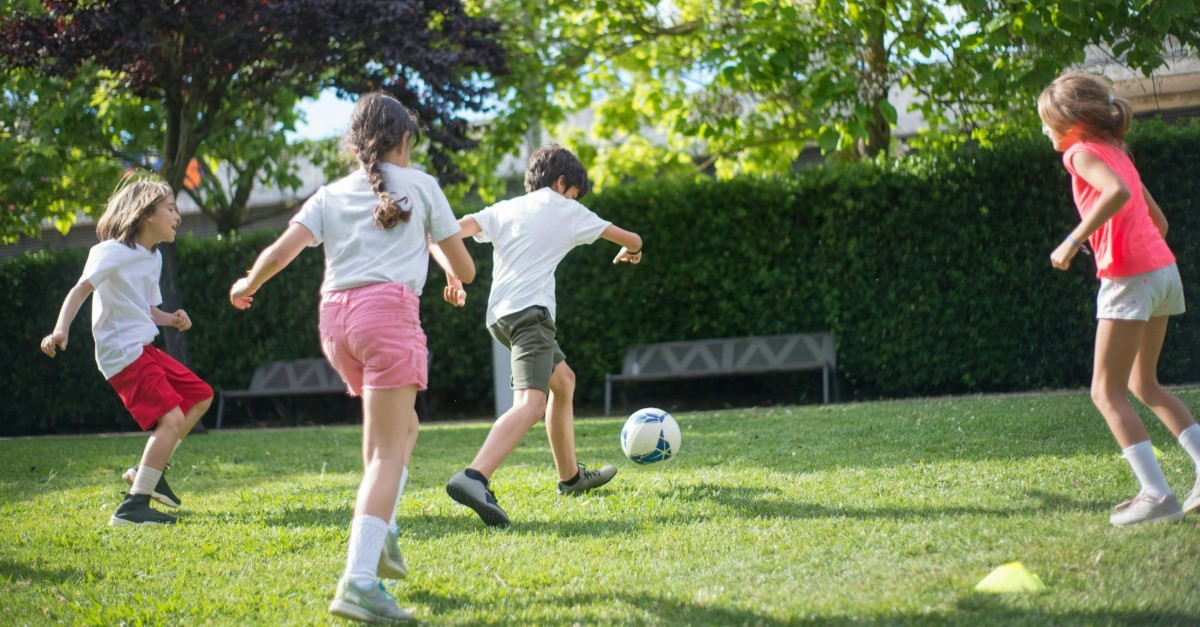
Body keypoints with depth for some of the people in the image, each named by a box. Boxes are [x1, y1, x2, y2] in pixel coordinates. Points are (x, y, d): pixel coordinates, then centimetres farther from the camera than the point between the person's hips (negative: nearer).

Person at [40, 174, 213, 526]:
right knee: (172, 418, -20)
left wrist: (171, 320, 0)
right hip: (122, 353, -10)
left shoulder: (154, 258, 16)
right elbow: (81, 289, -23)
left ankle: (146, 471, 21)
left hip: (145, 349, 10)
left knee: (200, 396, 17)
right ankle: (133, 507, -20)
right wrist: (61, 329, -38)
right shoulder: (113, 252, -12)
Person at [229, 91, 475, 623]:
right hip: (388, 310, -5)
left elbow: (281, 251, 4)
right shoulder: (420, 186, 11)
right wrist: (445, 262, 37)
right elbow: (464, 268, 13)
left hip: (335, 316, 5)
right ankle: (358, 583, -21)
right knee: (388, 453, -8)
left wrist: (247, 286, 23)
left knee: (402, 426, 26)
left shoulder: (331, 195, 17)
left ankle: (379, 531, 10)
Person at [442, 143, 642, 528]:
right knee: (531, 403, -24)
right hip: (529, 311, -8)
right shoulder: (566, 210, 11)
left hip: (500, 315, 8)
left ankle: (570, 476, 39)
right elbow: (631, 240, 22)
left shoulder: (504, 209, 21)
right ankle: (474, 478, -48)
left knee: (563, 380, 28)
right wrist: (630, 251, 44)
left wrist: (452, 277, 8)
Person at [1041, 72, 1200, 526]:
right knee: (1143, 385, 21)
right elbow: (1159, 220, 20)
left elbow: (1118, 193, -27)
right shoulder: (1117, 152, 20)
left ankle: (1157, 494, -11)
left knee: (1106, 392, -3)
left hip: (1130, 278, -9)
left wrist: (1074, 240, -23)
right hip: (1163, 269, 9)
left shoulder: (1083, 153, -6)